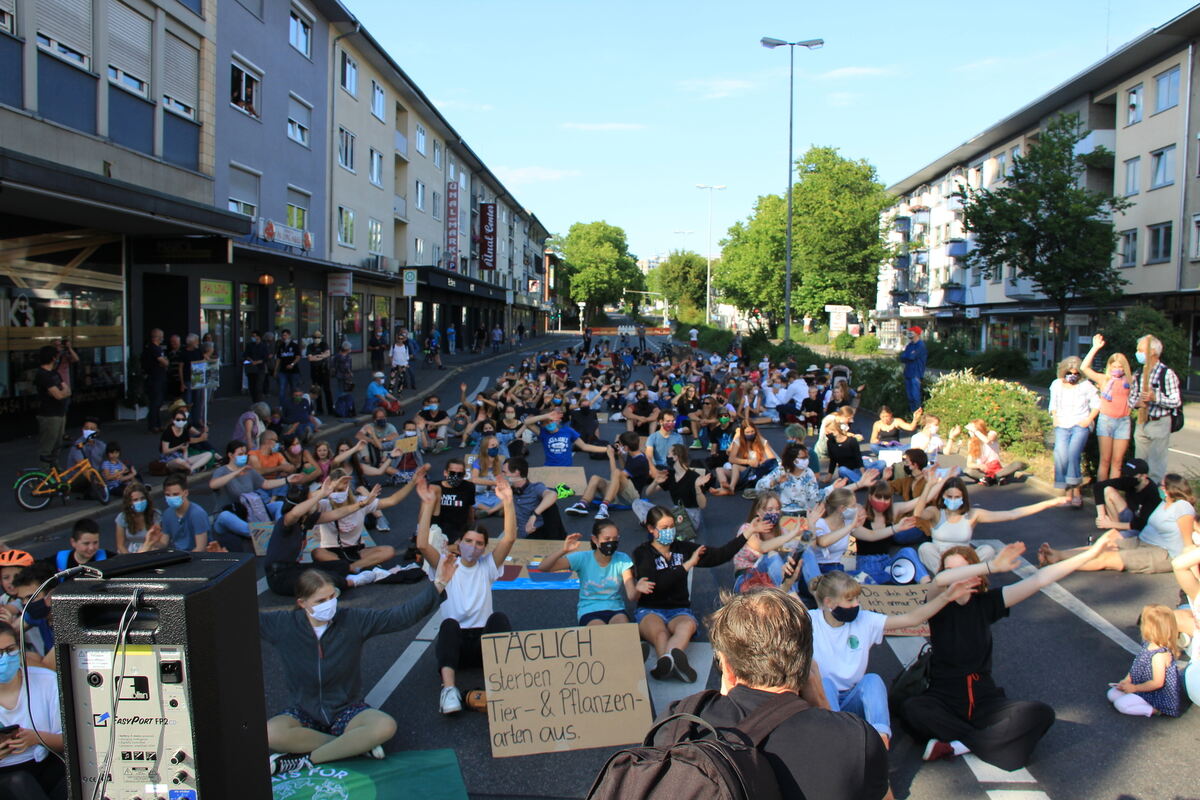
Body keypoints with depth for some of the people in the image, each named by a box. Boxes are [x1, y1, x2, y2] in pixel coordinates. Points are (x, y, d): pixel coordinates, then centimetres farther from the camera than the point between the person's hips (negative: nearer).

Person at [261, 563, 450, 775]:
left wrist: (437, 585, -25)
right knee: (270, 734, -32)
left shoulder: (353, 620, -11)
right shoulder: (283, 625, -10)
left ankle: (307, 759, -18)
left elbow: (402, 615, -15)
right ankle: (355, 745, -20)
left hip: (347, 710, -1)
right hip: (305, 712, 1)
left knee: (385, 727, -31)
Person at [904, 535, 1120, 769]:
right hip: (943, 698, -3)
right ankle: (980, 741, -22)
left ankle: (960, 745, -25)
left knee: (1042, 713, -23)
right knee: (912, 709, -35)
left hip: (983, 699, 3)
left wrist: (1091, 553, -5)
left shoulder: (986, 602, 2)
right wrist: (992, 566, -37)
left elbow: (1040, 579, -2)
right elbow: (940, 580, -31)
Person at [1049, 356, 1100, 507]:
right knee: (1061, 454, -18)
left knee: (1073, 453, -24)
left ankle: (1076, 490, -15)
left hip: (1080, 426, -3)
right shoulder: (1056, 385, 12)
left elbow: (1096, 404, 7)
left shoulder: (1086, 385, 2)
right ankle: (1068, 491, -10)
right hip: (1062, 426, 3)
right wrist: (1055, 418, 8)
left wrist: (1089, 419, -4)